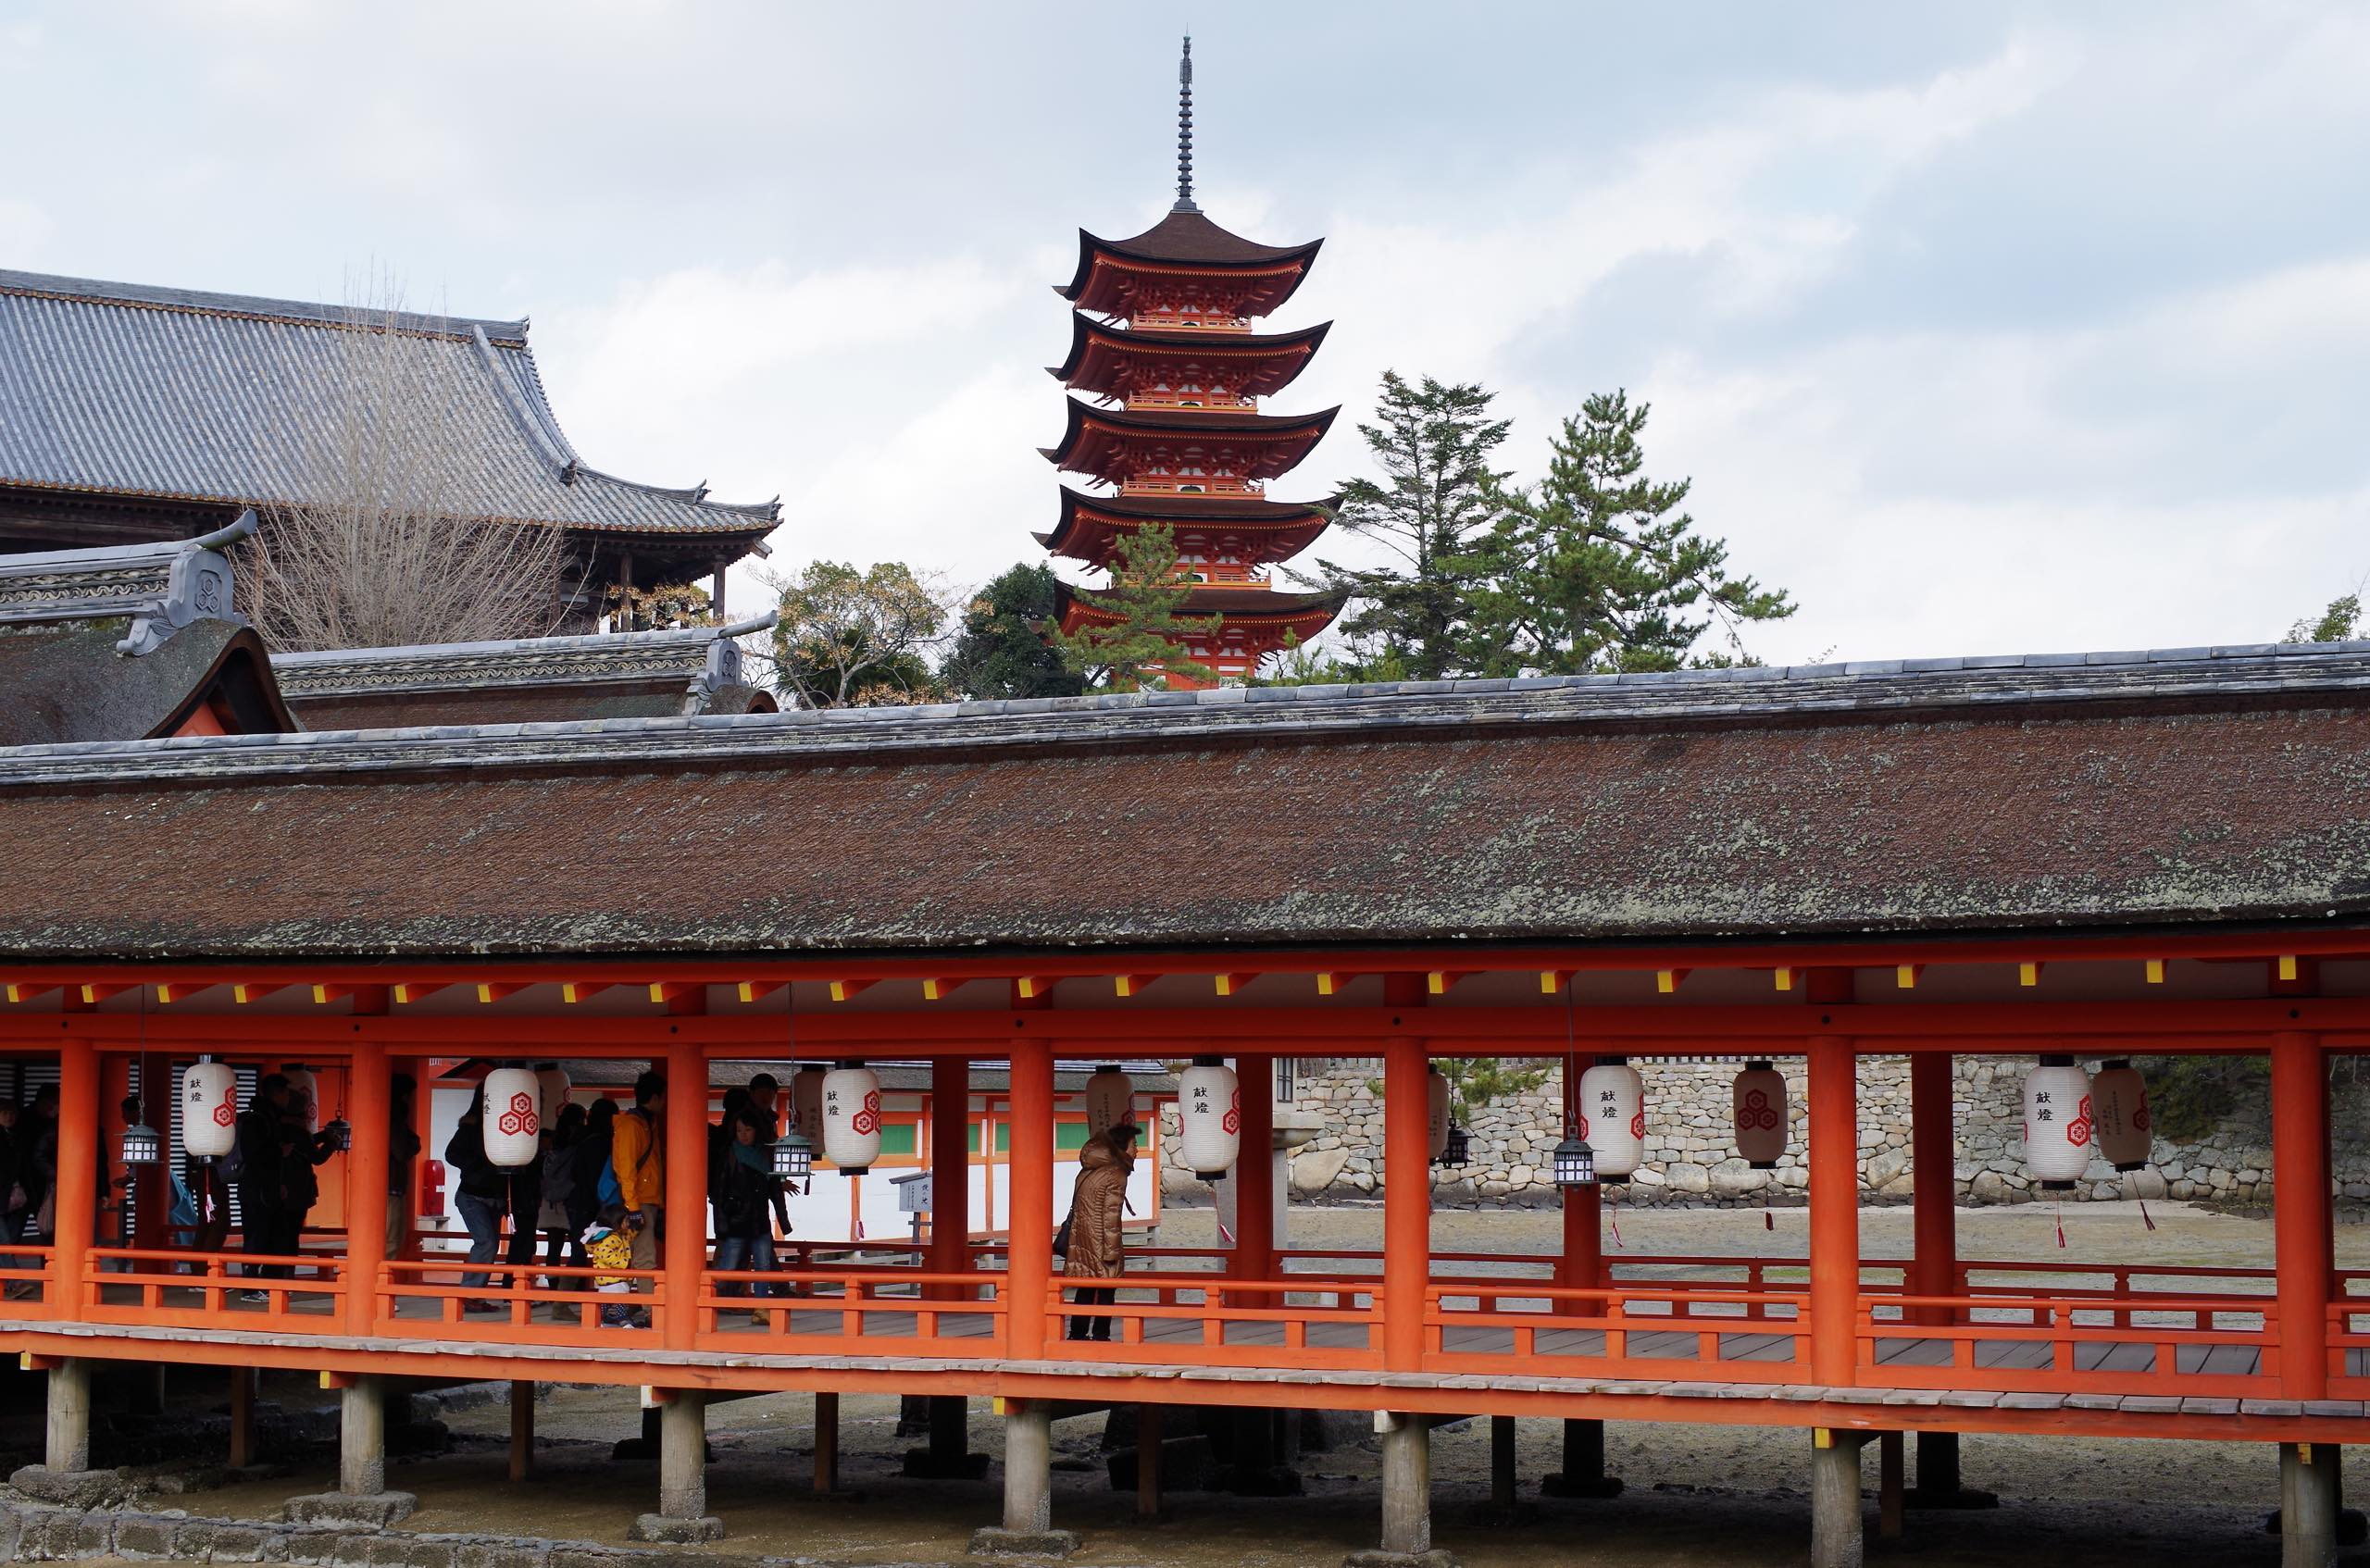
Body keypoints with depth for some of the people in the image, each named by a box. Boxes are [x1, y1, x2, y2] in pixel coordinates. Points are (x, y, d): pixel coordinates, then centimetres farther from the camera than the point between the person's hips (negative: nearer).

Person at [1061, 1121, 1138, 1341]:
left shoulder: (1087, 1170, 12)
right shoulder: (1116, 1174, -13)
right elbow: (1111, 1215, -17)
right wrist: (1111, 1251, -16)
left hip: (1081, 1241, 7)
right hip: (1100, 1243, -7)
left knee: (1085, 1290, 14)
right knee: (1106, 1292, 1)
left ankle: (1078, 1334, 15)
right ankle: (1100, 1336, 0)